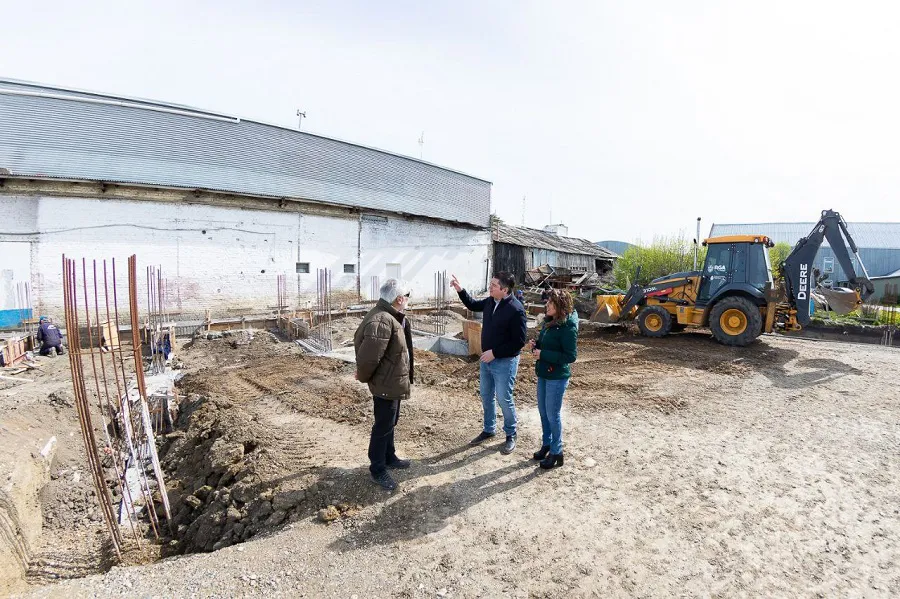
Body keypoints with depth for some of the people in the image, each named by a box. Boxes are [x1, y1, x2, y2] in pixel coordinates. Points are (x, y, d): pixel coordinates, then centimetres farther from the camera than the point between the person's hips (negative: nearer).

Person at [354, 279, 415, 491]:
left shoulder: (392, 316, 6)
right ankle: (377, 470, 19)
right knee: (383, 426, 4)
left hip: (393, 381, 10)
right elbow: (369, 356, -30)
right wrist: (364, 376, -12)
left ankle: (389, 457, 41)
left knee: (390, 422, 23)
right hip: (386, 383, -10)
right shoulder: (382, 321, -30)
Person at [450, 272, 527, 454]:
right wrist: (460, 290, 8)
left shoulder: (516, 309, -24)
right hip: (487, 359, 8)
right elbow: (473, 305, 22)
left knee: (504, 399, 3)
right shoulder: (490, 301, -1)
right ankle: (489, 429, 37)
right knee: (486, 396, 18)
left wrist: (495, 353, -21)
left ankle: (510, 436, 23)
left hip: (504, 362, -8)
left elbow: (519, 342, -22)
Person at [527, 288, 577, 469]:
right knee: (543, 411, 18)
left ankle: (557, 452, 19)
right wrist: (535, 345, -4)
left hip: (557, 377, -8)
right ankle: (546, 444, 35)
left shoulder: (568, 327, -21)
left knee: (553, 414, 3)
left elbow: (570, 356, -22)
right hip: (543, 374, 8)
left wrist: (543, 354, -23)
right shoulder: (549, 321, 4)